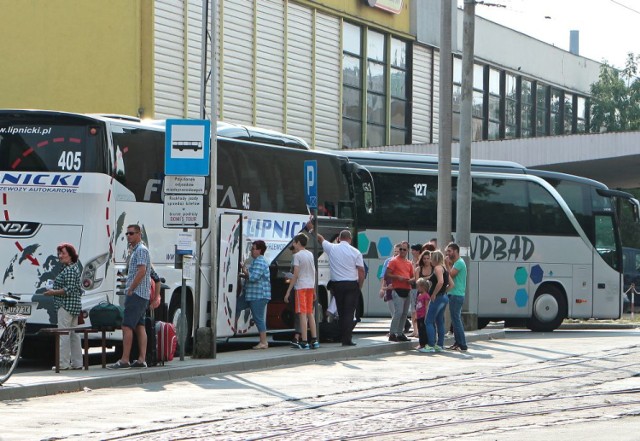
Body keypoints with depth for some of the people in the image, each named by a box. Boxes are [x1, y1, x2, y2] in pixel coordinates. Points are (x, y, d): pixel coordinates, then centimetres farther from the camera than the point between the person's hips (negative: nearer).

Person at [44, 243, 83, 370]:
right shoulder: (74, 268, 16)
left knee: (64, 334, -9)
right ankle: (77, 363, 15)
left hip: (66, 305, -11)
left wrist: (54, 292, -13)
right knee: (73, 334, 12)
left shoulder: (69, 270, -15)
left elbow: (69, 289, -22)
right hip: (75, 305, 11)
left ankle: (63, 363, -10)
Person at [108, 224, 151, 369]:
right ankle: (141, 359, 5)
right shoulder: (135, 250, 21)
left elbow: (141, 271, -21)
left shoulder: (141, 250, -11)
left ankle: (124, 360, -15)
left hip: (136, 294, -11)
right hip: (143, 295, 11)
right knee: (140, 326, 7)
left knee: (127, 326, -12)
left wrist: (130, 290, -16)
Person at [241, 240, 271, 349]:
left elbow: (253, 277, -22)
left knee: (258, 318, -9)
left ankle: (263, 342, -8)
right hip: (258, 295, 11)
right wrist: (245, 275, 13)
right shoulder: (257, 261, 20)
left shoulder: (259, 262, -14)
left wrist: (245, 272, -7)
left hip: (258, 295, -11)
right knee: (259, 318, 13)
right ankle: (264, 342, 15)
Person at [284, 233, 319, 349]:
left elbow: (296, 275, -15)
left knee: (302, 314, -8)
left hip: (301, 287, -7)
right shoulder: (310, 254, 11)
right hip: (310, 286, 7)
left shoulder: (297, 255, -11)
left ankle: (304, 342, -12)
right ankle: (314, 340, 11)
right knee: (310, 314, 12)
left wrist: (288, 291, -12)